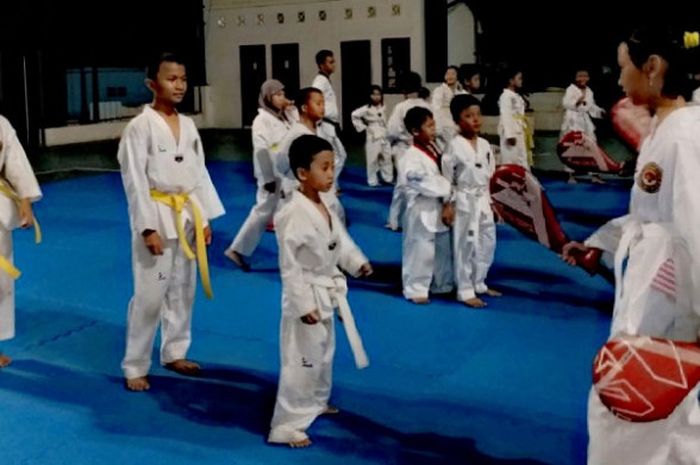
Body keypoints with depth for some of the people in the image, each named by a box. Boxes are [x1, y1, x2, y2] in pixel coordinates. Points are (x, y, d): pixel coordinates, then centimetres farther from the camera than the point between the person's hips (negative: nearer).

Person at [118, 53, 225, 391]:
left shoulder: (188, 125, 7)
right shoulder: (140, 126, -11)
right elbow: (135, 181, -14)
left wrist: (205, 218, 9)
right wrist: (147, 228, -17)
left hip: (187, 214, 7)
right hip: (157, 215, -6)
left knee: (183, 290, 15)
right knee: (150, 294, -5)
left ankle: (174, 353, 31)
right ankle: (134, 366, 8)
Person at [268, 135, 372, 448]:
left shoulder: (325, 207, 3)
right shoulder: (293, 214, -25)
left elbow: (340, 240, 16)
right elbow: (290, 266, -24)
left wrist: (357, 262, 0)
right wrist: (303, 304, -22)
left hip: (327, 292, 9)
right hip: (307, 295, -9)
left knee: (323, 354, 25)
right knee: (301, 361, -5)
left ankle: (316, 402, 46)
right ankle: (286, 425, 4)